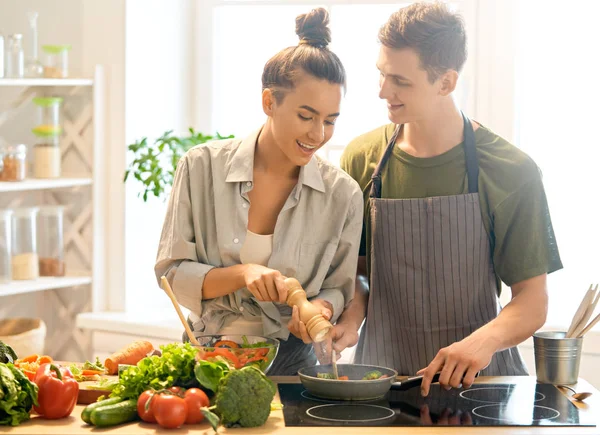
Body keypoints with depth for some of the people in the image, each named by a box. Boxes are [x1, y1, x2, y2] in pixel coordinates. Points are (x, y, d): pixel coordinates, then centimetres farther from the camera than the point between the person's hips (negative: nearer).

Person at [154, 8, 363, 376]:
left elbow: (339, 288, 9)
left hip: (290, 362, 0)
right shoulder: (202, 167, -4)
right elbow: (171, 272, -2)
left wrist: (319, 308, -14)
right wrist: (242, 274, -18)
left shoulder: (342, 194, -3)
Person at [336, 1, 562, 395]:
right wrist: (350, 318, -8)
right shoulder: (362, 159, 3)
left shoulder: (513, 171, -5)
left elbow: (533, 300, -4)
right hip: (382, 374, 1)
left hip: (478, 378, -1)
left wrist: (484, 340, -23)